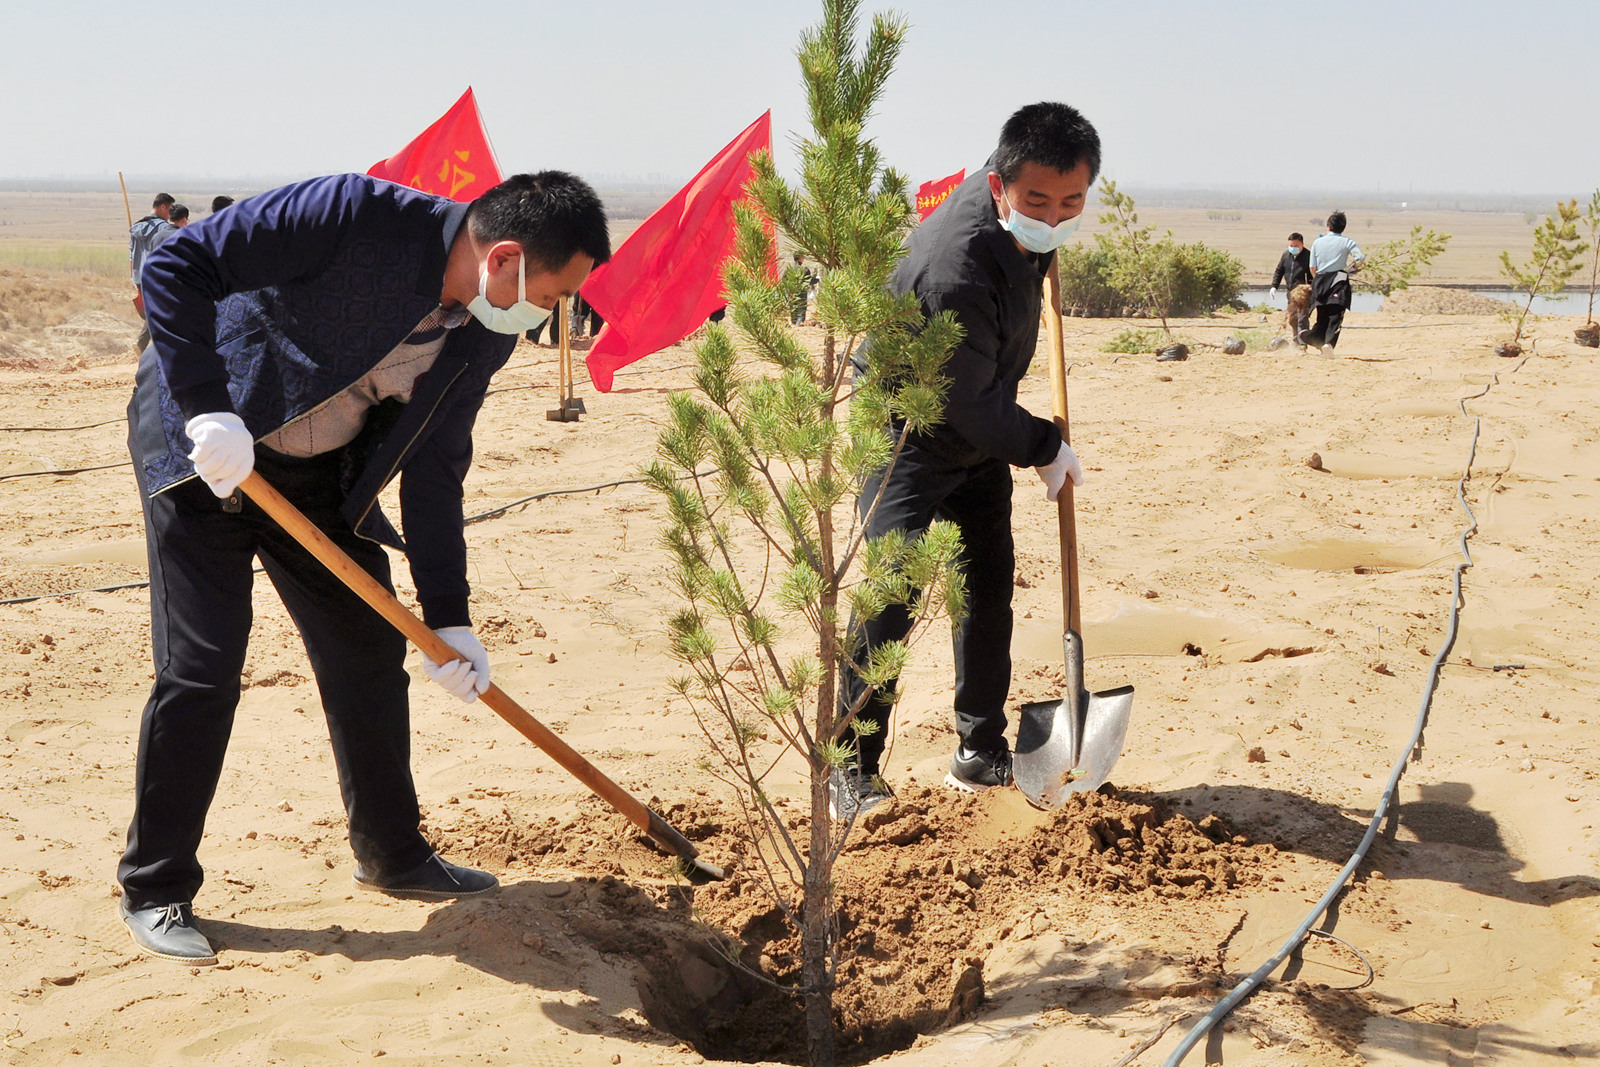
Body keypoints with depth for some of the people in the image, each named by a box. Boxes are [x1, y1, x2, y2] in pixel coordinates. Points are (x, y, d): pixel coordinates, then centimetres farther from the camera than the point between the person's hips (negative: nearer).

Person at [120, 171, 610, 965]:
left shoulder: (485, 337, -6)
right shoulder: (361, 216, -28)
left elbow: (435, 469, 1)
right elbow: (176, 264, -26)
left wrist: (448, 618, -1)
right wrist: (208, 408, -33)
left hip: (315, 477, 7)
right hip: (204, 449, -6)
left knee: (370, 654, 8)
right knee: (202, 667, -8)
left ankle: (392, 855, 27)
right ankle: (154, 890, 10)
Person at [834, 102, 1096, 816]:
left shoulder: (1020, 218, -11)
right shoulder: (954, 268, -36)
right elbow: (967, 402, -27)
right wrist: (1045, 448, -15)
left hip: (980, 430, 9)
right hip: (910, 429, -9)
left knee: (991, 582, 11)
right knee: (894, 588, -17)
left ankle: (981, 755, 22)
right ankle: (853, 769, -6)